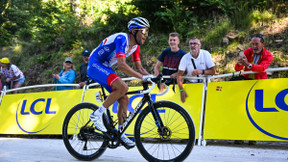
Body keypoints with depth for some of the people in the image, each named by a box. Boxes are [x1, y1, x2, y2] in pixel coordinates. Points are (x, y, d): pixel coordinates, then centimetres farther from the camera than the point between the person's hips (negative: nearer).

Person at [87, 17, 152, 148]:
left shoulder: (135, 45, 4)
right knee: (123, 87, -29)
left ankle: (120, 134, 9)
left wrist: (151, 77, -8)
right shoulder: (121, 39, -24)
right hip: (94, 65, -9)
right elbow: (121, 65, -36)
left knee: (124, 99, 0)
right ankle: (97, 115, -17)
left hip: (105, 69, 9)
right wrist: (142, 77, -40)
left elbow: (138, 67, 8)